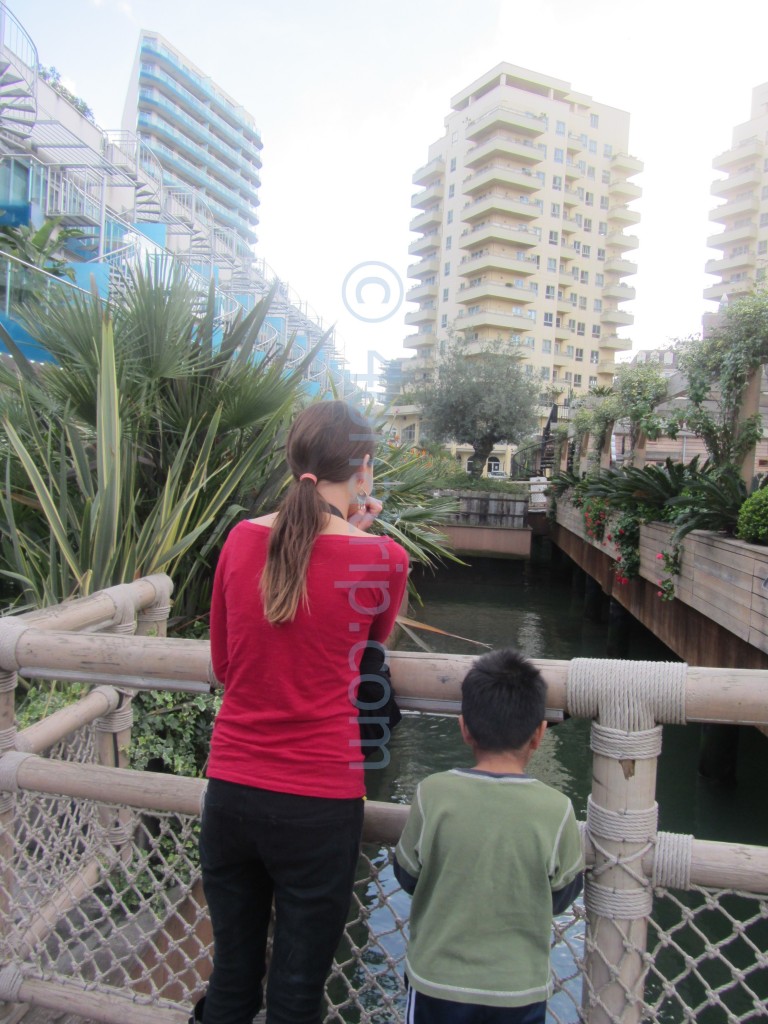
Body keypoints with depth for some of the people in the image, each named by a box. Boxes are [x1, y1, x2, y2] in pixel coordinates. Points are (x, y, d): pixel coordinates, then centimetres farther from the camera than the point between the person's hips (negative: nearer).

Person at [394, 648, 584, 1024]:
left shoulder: (432, 794, -20)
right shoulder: (556, 810, -19)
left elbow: (407, 876, -5)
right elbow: (562, 895, -4)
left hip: (437, 982, 0)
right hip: (521, 990, 1)